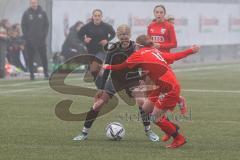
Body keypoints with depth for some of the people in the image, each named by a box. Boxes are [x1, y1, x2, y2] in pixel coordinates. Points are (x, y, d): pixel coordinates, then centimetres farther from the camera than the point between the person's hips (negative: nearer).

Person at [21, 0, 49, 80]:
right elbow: (23, 26, 3)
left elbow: (46, 25, 7)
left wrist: (44, 35, -4)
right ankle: (31, 74, 6)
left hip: (41, 40, 0)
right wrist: (26, 37, -5)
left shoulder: (42, 13, 5)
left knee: (44, 57, -1)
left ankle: (46, 73, 5)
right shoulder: (26, 14, 2)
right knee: (30, 58, 1)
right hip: (30, 40, 0)